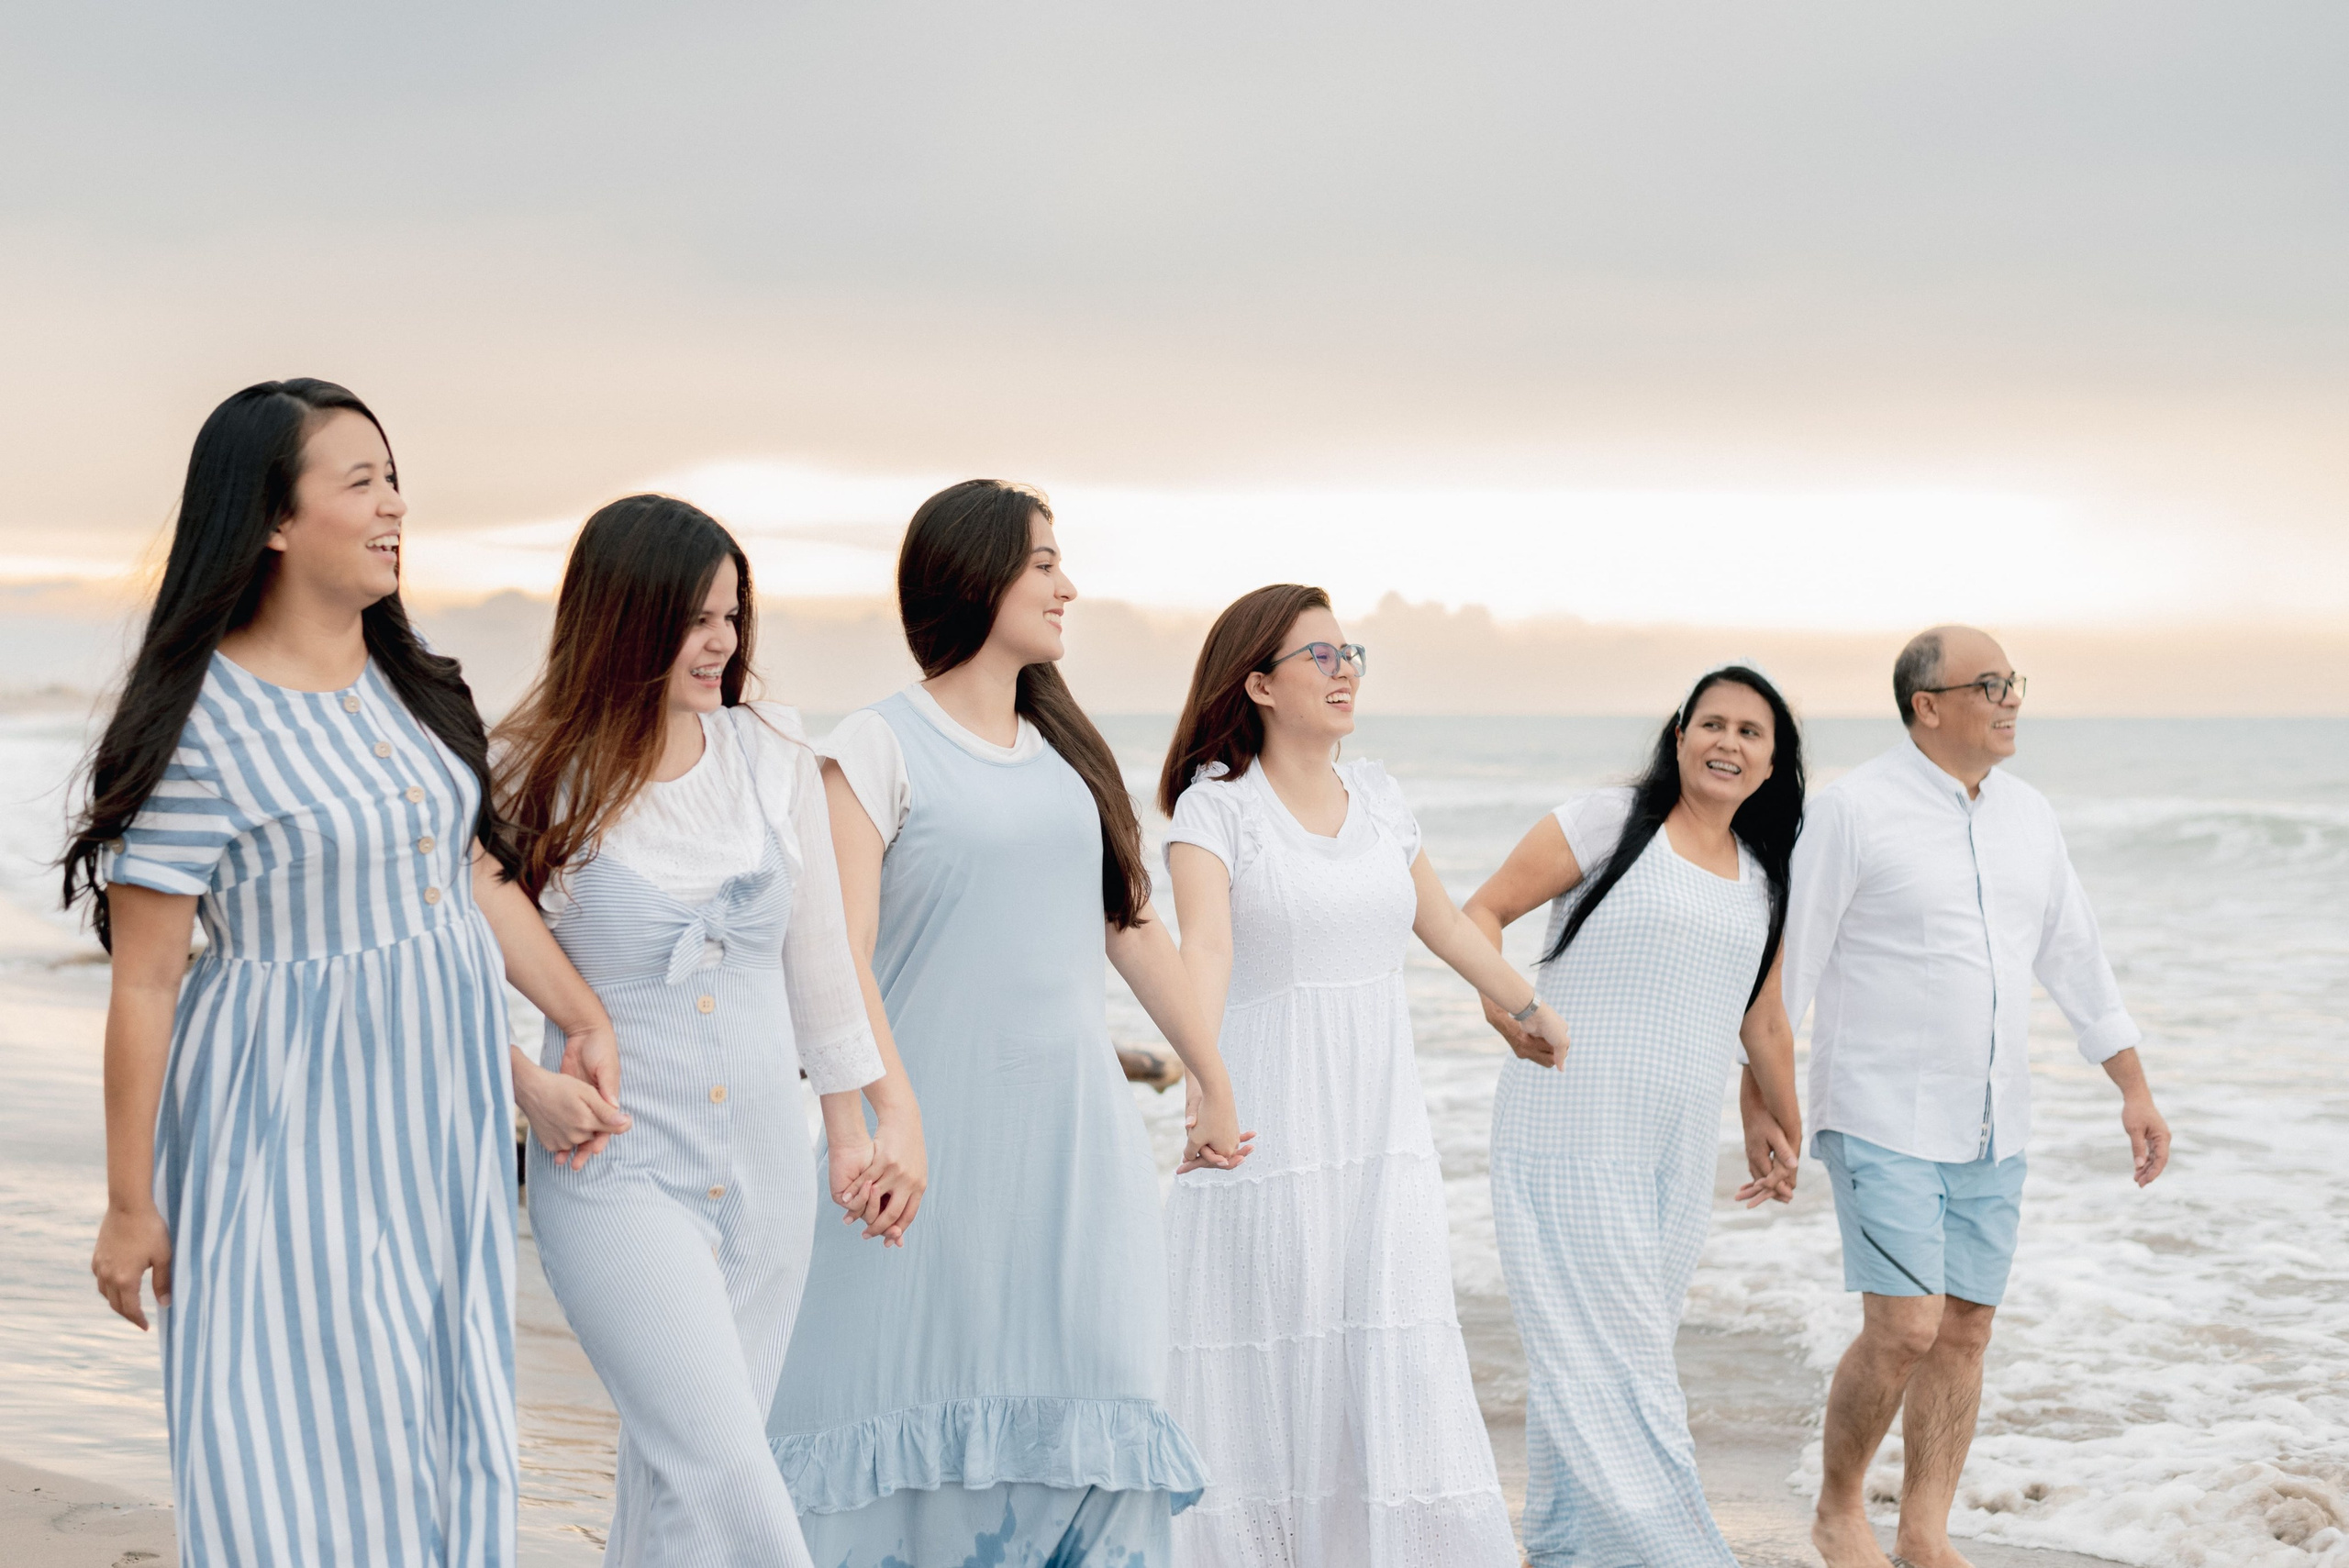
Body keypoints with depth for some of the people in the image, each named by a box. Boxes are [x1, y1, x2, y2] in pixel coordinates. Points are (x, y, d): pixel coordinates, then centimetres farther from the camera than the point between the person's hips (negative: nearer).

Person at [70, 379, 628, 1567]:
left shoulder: (409, 688, 8)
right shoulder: (208, 723, -15)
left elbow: (478, 872, 15)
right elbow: (143, 983, -12)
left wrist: (584, 1017, 4)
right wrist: (130, 1205, -9)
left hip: (442, 1113, 7)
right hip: (294, 1118, -7)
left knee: (439, 1426, 13)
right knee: (303, 1439, -2)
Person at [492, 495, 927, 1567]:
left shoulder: (774, 754, 4)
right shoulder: (538, 776, -6)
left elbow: (817, 951, 13)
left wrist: (854, 1126, 17)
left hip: (766, 1168, 4)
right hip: (619, 1173, -4)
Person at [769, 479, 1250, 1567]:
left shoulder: (1065, 747, 15)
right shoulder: (881, 747, -3)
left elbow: (1132, 927, 20)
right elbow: (840, 953, -12)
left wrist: (1214, 1084, 24)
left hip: (1075, 1130, 5)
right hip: (943, 1126, -5)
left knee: (1077, 1409, 4)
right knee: (923, 1413, -2)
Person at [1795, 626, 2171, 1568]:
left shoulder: (2026, 815, 9)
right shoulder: (1857, 809, -11)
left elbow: (2075, 958, 15)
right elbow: (1790, 960, -10)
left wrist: (2135, 1089, 12)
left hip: (1990, 1127, 6)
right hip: (1882, 1120, -6)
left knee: (1965, 1332, 6)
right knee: (1905, 1330, -12)